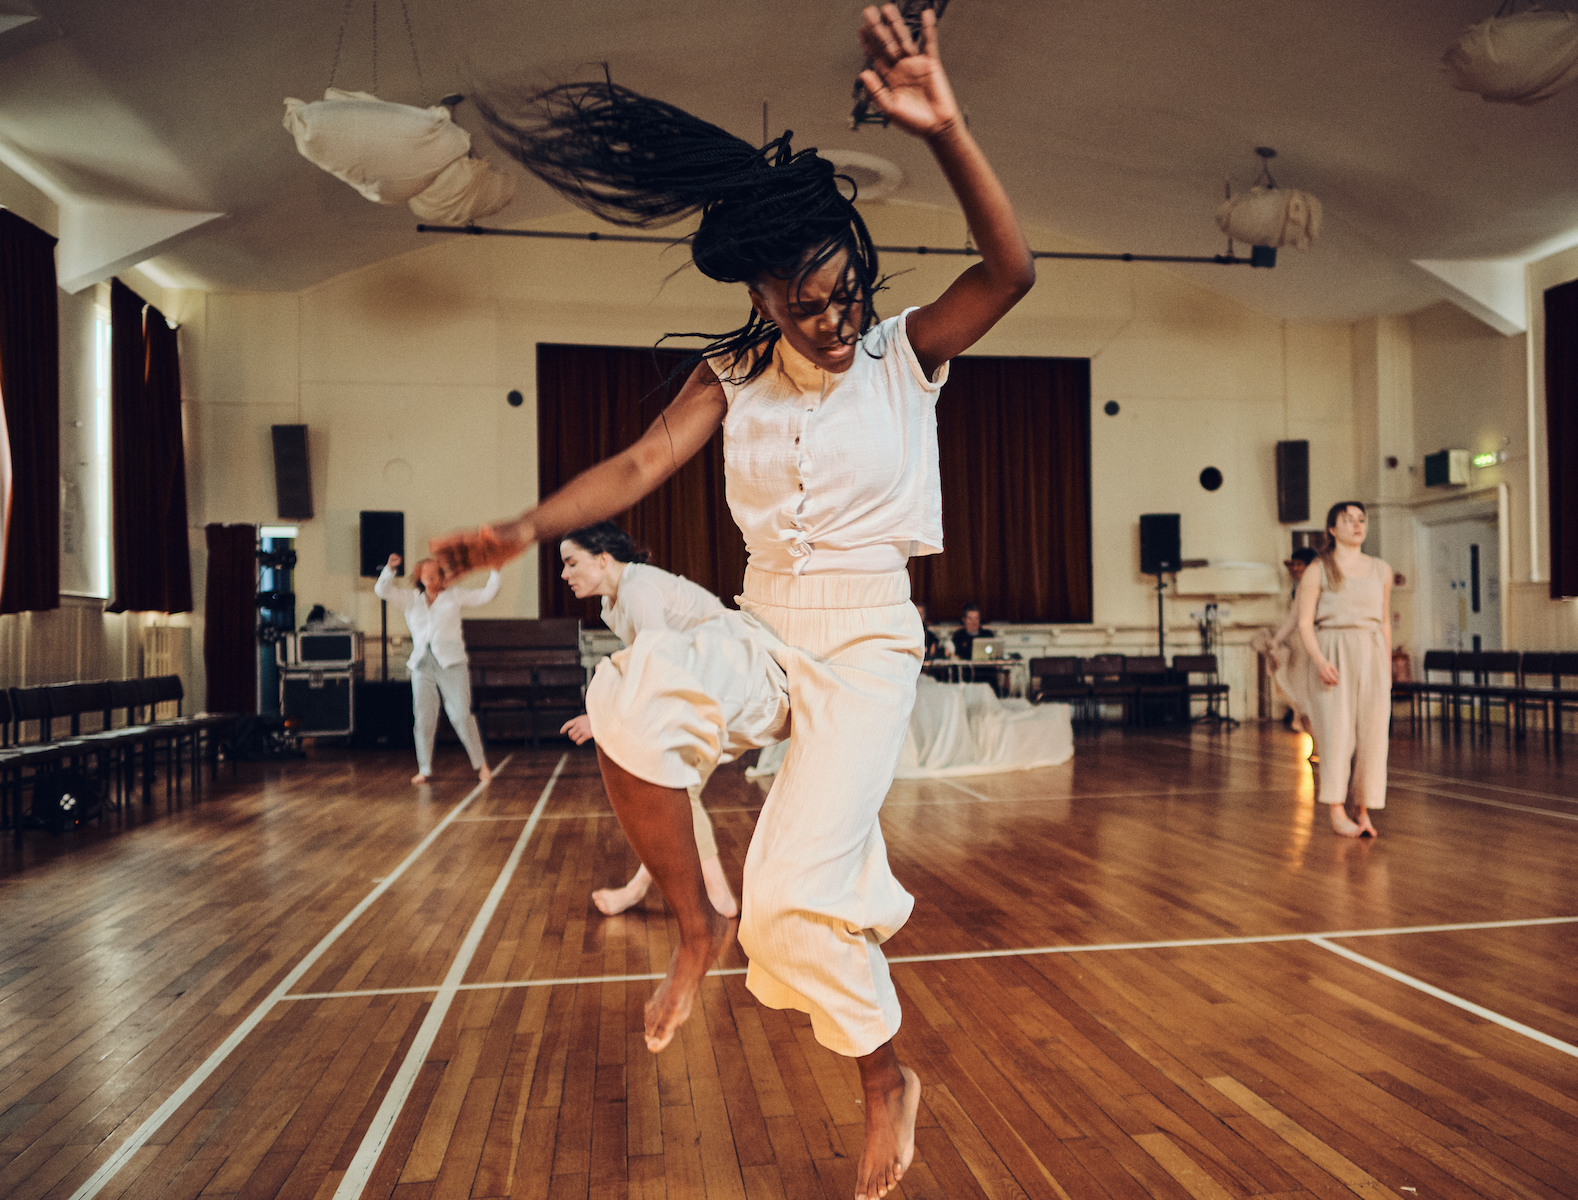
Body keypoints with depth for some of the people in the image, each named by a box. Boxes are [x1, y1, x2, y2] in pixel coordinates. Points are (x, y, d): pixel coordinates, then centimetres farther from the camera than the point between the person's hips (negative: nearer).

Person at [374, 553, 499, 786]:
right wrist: (389, 569, -6)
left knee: (462, 715, -8)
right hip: (422, 665, 3)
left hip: (451, 664, -2)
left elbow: (486, 594, 13)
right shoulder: (410, 599, 16)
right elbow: (382, 590, 10)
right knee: (423, 719, 1)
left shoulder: (454, 596, 12)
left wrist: (495, 572, 4)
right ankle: (424, 769, 11)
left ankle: (481, 765, 0)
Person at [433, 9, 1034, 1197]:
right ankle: (696, 923, -5)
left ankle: (889, 1080, 16)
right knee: (630, 696, -32)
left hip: (868, 644, -3)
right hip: (762, 634, 3)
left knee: (794, 895, -16)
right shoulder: (733, 375, 4)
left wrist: (945, 130, -29)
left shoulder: (906, 352, -1)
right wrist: (529, 527, -26)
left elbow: (1012, 268, -16)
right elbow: (641, 464, -8)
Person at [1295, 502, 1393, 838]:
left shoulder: (1381, 570, 12)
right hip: (1332, 656, -4)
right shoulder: (1318, 570, 0)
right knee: (1336, 729, -6)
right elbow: (1305, 623, -5)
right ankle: (1337, 811, 0)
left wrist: (1387, 668, 14)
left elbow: (1385, 623, 17)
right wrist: (1319, 661, -18)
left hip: (1371, 658, 4)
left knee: (1372, 732, 0)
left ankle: (1363, 809, 8)